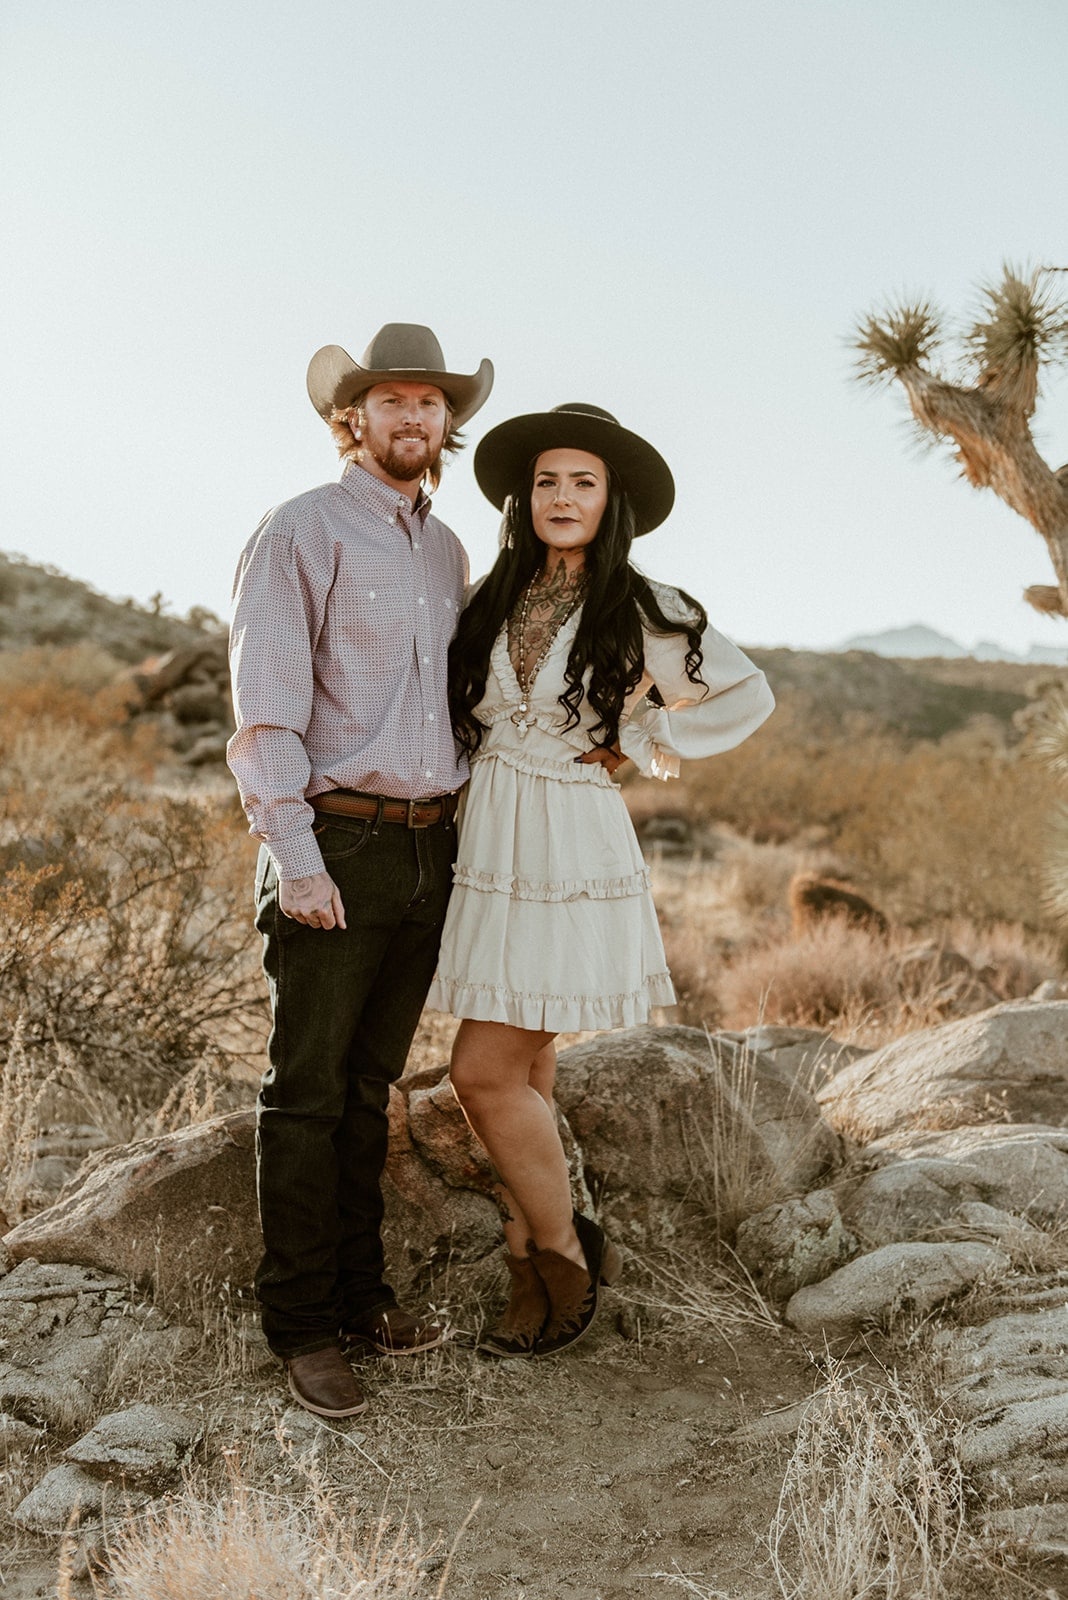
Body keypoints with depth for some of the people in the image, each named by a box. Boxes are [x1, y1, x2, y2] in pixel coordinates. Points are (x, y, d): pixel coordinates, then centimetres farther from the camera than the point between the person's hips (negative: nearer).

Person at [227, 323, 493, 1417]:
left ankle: (359, 1293, 22)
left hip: (429, 846, 6)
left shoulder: (445, 550, 16)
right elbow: (264, 706, -11)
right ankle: (302, 1327, 9)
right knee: (307, 1091, 0)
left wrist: (461, 835, 14)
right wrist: (293, 855, -17)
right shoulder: (302, 531, -5)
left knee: (370, 1085, 13)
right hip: (335, 846, -6)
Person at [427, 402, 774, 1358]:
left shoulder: (643, 613, -4)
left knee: (486, 1075, -8)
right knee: (523, 1079, 9)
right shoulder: (489, 604, 8)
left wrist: (640, 744, 0)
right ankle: (533, 1288, 21)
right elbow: (457, 714, 26)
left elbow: (747, 694, 5)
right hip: (487, 850, 5)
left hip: (572, 854, -5)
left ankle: (566, 1258, 13)